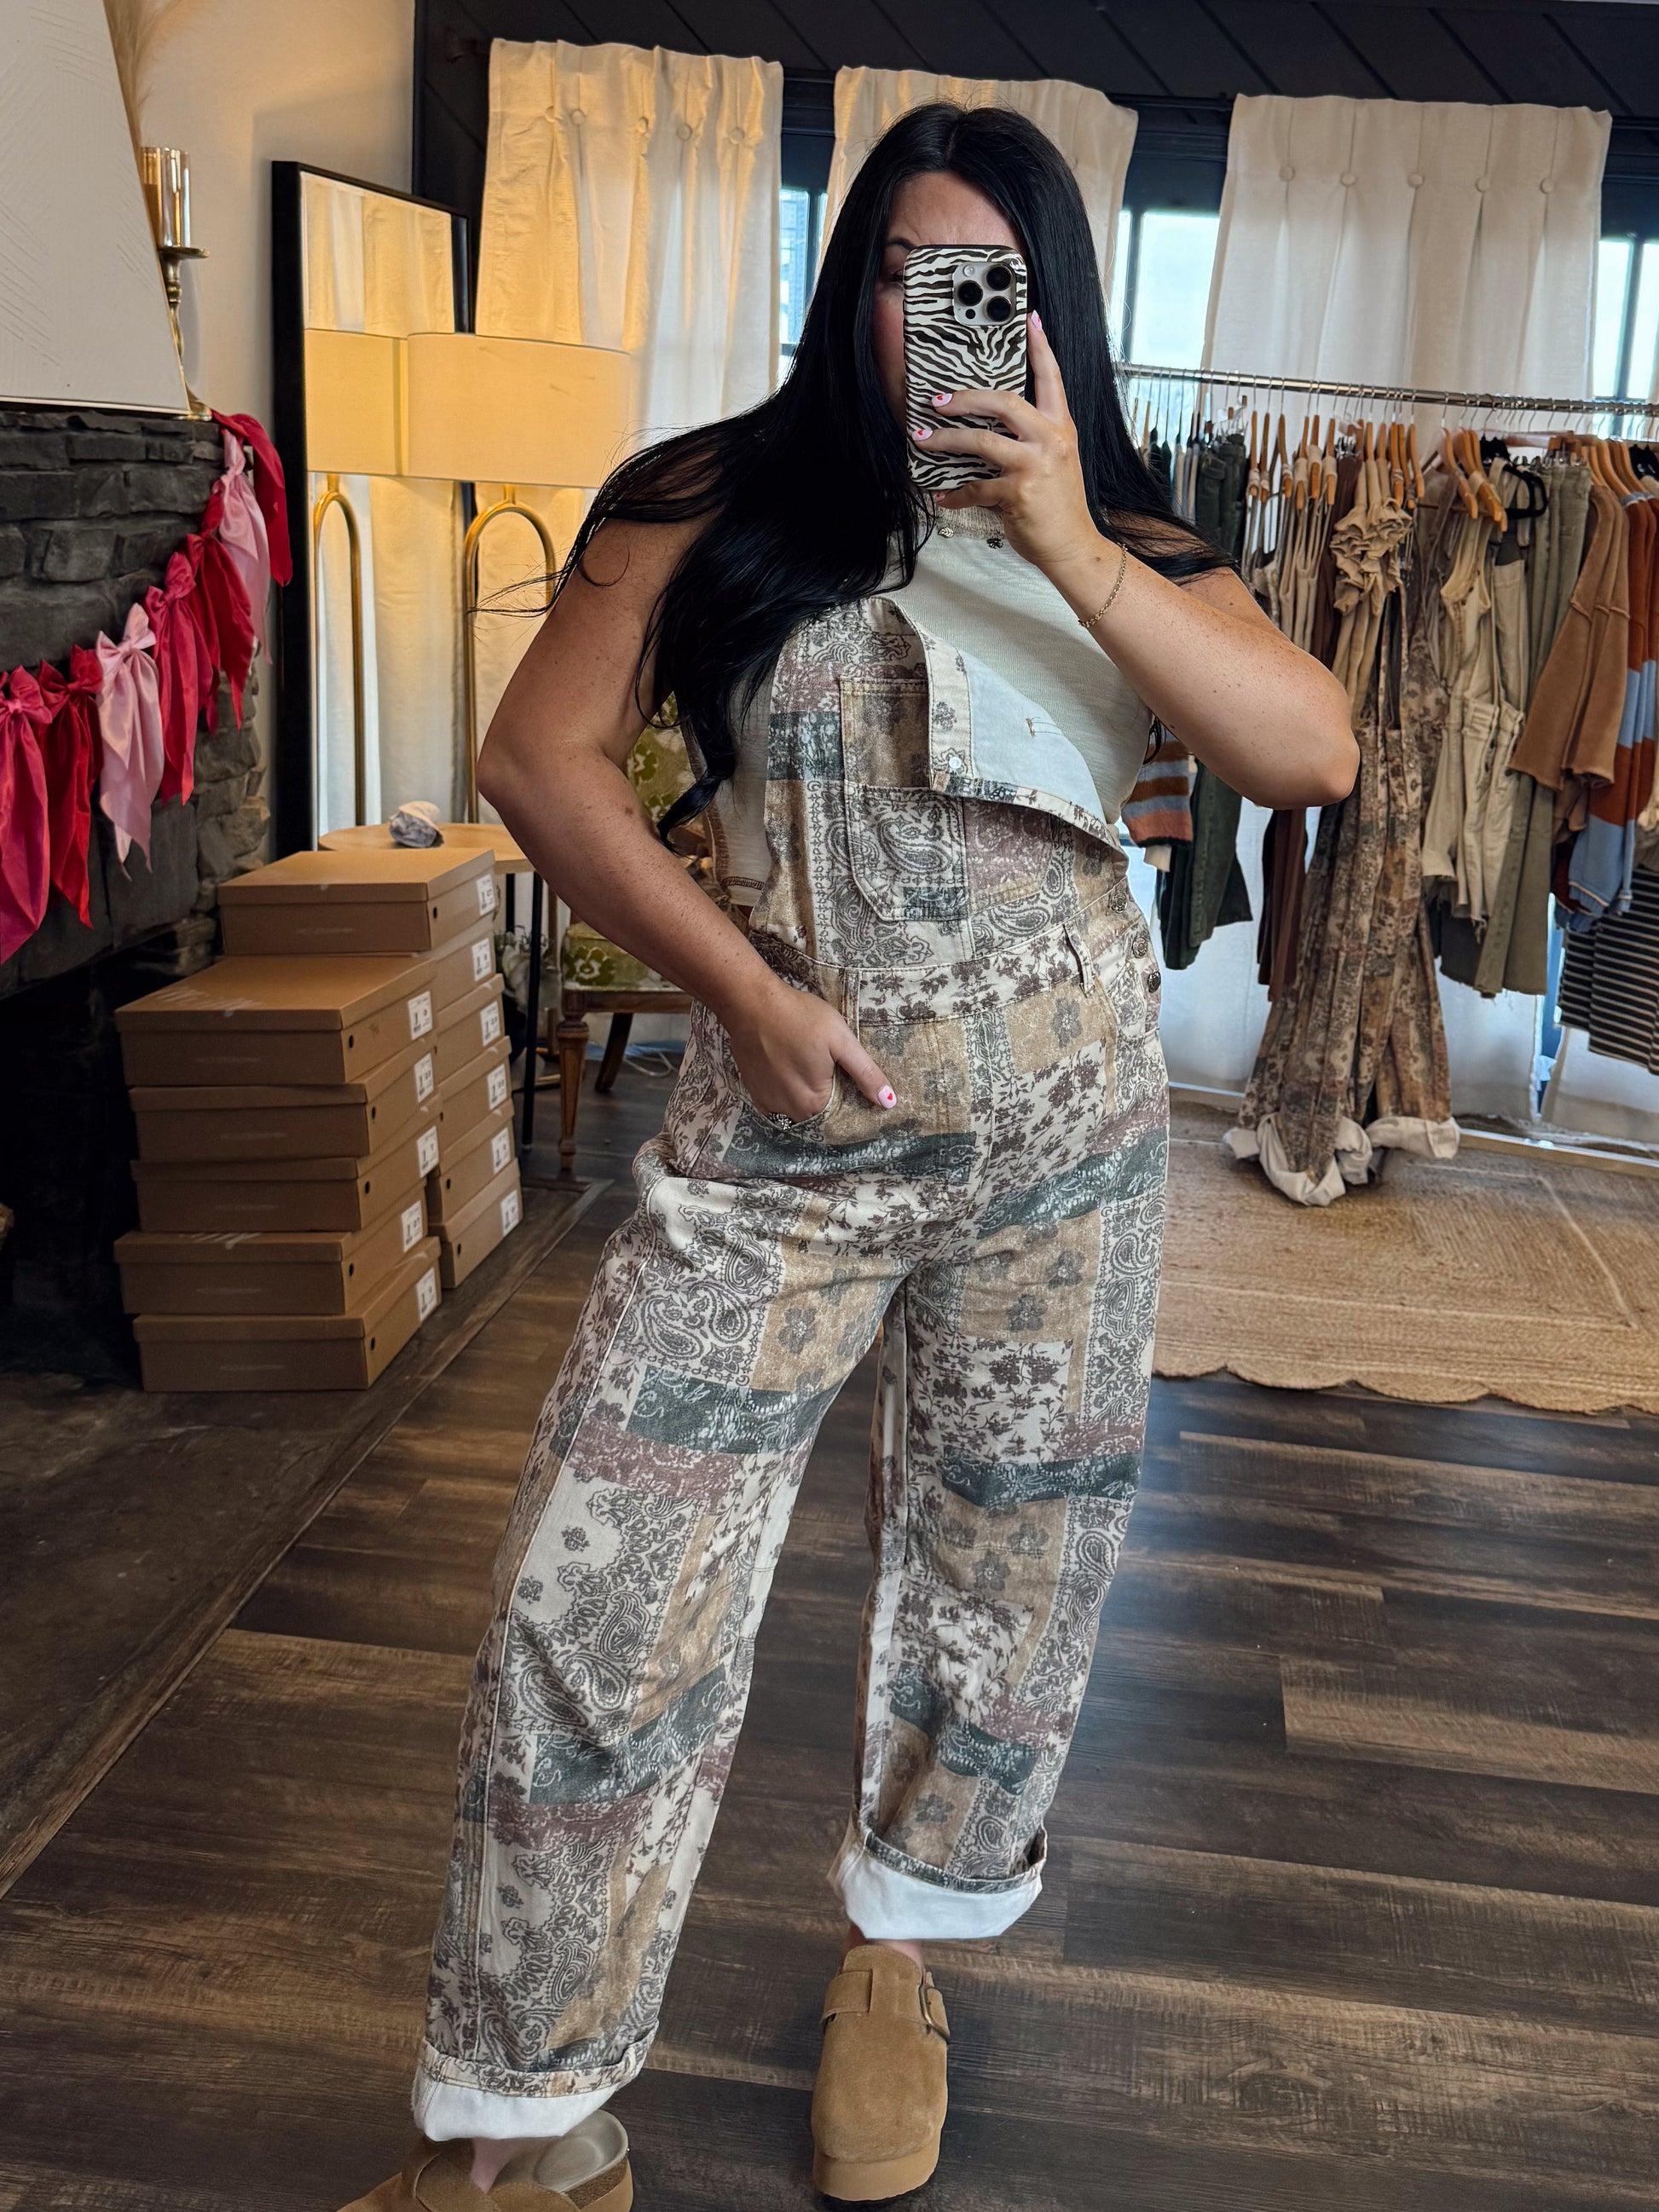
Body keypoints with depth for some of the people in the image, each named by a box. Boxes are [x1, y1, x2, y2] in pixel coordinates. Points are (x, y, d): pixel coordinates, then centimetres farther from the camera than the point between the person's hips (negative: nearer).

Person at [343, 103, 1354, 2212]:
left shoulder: (1127, 540, 6)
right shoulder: (718, 503, 0)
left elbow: (1314, 753, -9)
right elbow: (540, 753, -2)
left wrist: (1070, 548, -18)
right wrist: (744, 985, -11)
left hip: (1064, 1140, 3)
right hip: (779, 1137, -2)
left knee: (1005, 1567, 14)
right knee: (599, 1599, -5)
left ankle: (899, 1950, 42)